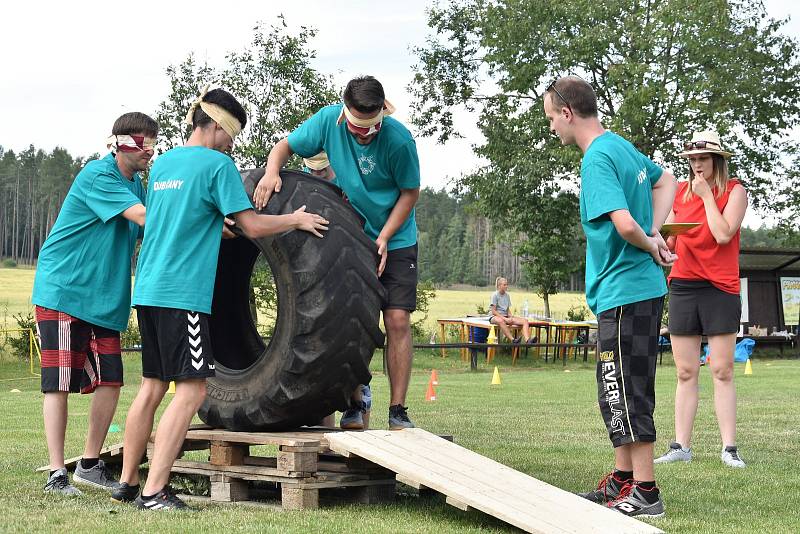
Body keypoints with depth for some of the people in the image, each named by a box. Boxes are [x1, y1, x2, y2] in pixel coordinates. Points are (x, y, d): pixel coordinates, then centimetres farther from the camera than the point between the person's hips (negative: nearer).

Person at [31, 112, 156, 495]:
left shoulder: (135, 183, 13)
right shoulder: (98, 175, -16)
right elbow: (144, 216, -27)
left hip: (104, 298, 8)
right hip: (62, 290, -8)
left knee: (110, 380, 3)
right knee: (59, 382, -5)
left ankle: (90, 464, 15)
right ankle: (57, 473, -1)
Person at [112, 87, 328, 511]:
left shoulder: (162, 162, 17)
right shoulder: (218, 165, -7)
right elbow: (252, 226, -8)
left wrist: (218, 221, 34)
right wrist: (295, 219, 6)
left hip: (148, 290, 8)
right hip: (183, 293, -8)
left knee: (152, 386, 15)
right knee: (190, 390, -6)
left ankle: (127, 482, 19)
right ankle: (154, 492, -11)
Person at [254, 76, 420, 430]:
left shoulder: (398, 139, -21)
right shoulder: (329, 120, -14)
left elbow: (410, 193, -9)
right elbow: (286, 146, -2)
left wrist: (383, 238, -16)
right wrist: (272, 171, -24)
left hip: (395, 241, -2)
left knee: (397, 321, -9)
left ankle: (398, 411, -3)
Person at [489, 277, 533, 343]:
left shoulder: (507, 295, 15)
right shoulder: (495, 295, -4)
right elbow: (493, 311, -11)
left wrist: (511, 316, -4)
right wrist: (505, 319, -20)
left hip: (505, 316, 7)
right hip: (495, 317, -7)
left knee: (525, 320, -16)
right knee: (500, 321, -46)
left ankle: (527, 340, -41)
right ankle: (513, 340, -55)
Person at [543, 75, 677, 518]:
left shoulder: (598, 158, -17)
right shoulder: (621, 146, 12)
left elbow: (624, 223, -29)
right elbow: (666, 180, 28)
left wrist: (648, 245, -9)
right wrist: (654, 234, 14)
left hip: (622, 293, -10)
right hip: (641, 288, 10)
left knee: (625, 394, -4)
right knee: (620, 391, 17)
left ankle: (645, 492, 0)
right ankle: (623, 479, 27)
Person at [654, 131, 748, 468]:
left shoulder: (734, 191, -1)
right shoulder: (680, 192, 12)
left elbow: (723, 234, -15)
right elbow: (668, 239, 17)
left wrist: (706, 194, -10)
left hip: (720, 287, -4)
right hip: (682, 286, 4)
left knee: (722, 371, -5)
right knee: (685, 372, 5)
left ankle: (729, 448, -2)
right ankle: (681, 446, 6)